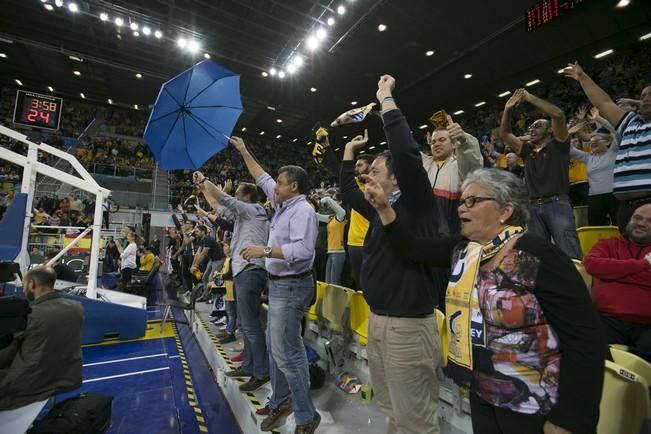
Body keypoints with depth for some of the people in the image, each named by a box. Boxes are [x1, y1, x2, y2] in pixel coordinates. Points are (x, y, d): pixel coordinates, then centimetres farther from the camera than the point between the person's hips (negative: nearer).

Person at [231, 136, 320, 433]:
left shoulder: (302, 210, -17)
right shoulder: (284, 205, 11)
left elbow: (303, 250, -29)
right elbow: (263, 179, 23)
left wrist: (265, 250, -24)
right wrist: (244, 152, 27)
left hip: (291, 286, -10)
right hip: (279, 284, 10)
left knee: (286, 352, -5)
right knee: (275, 347, 18)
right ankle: (280, 401, 34)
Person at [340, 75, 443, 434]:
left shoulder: (415, 205, -12)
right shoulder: (379, 210, 10)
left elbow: (406, 152, -27)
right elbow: (347, 190, 24)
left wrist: (386, 98, -15)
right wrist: (350, 149, 24)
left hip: (408, 325, -8)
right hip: (376, 320, 8)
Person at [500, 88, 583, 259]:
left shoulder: (558, 145, 8)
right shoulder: (527, 150, 20)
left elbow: (558, 114, -7)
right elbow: (504, 134, 18)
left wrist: (529, 97, 0)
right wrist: (508, 109, 8)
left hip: (557, 204, -4)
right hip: (533, 207, 5)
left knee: (570, 254, -10)